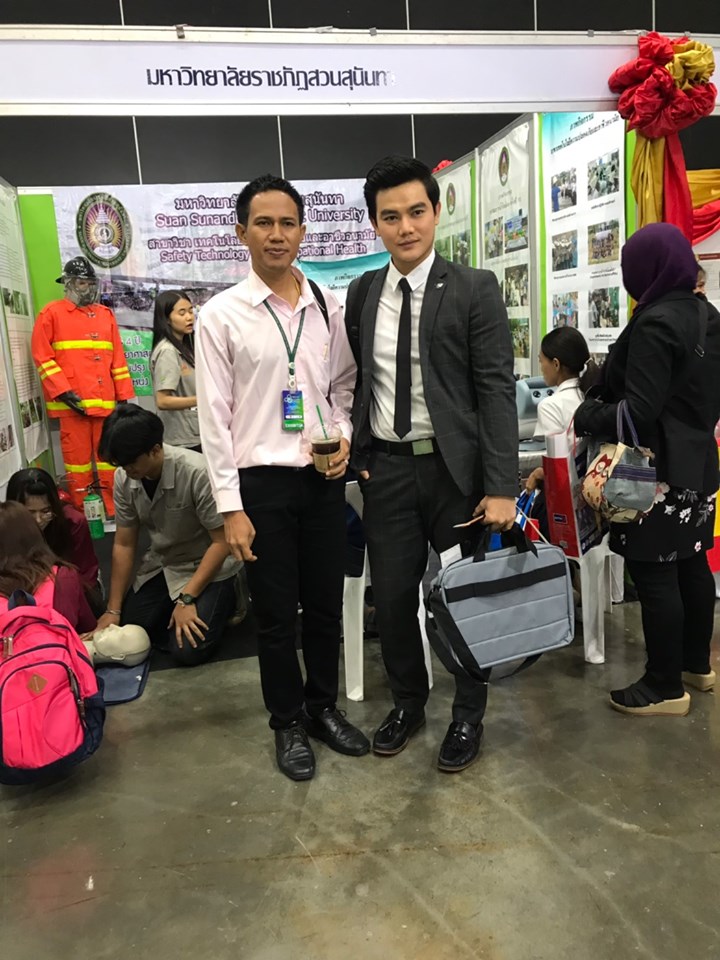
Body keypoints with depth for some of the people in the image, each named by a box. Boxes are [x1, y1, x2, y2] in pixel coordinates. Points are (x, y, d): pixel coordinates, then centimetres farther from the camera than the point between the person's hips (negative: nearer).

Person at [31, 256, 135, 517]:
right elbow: (42, 356, -4)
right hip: (72, 401, -4)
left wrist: (123, 395, 8)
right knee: (78, 457, 1)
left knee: (109, 457, 7)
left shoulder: (106, 314, 16)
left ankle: (115, 512, 16)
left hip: (105, 401, 4)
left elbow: (118, 357, 15)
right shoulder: (52, 313, 3)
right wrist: (63, 391, -12)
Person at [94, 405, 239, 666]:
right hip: (161, 565, 6)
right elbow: (124, 545, -2)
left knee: (188, 651, -17)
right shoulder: (124, 478, -12)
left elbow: (222, 542, -23)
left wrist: (186, 599, -24)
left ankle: (226, 598, 9)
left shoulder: (197, 473, -31)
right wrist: (113, 610, -4)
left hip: (208, 566, -5)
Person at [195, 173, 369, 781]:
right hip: (262, 481, -3)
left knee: (326, 604, 15)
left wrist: (344, 437, -6)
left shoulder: (328, 307, 5)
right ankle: (289, 722, 31)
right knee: (276, 614, 10)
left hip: (324, 477, 3)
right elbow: (214, 415, -7)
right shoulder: (221, 315, -5)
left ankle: (324, 707, 36)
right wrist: (231, 506, -10)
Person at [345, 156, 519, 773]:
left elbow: (497, 390, -10)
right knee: (392, 597, 11)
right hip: (385, 468, 3)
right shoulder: (361, 293, 8)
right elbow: (357, 381, 12)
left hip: (455, 468, -3)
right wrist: (356, 454, 0)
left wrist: (502, 487, -15)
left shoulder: (474, 290, -5)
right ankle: (407, 701, 36)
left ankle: (468, 716, 32)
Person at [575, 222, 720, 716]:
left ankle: (666, 687, 10)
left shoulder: (655, 324, -19)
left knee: (654, 575, -1)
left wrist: (585, 415, -8)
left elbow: (637, 413, -23)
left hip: (659, 470, -10)